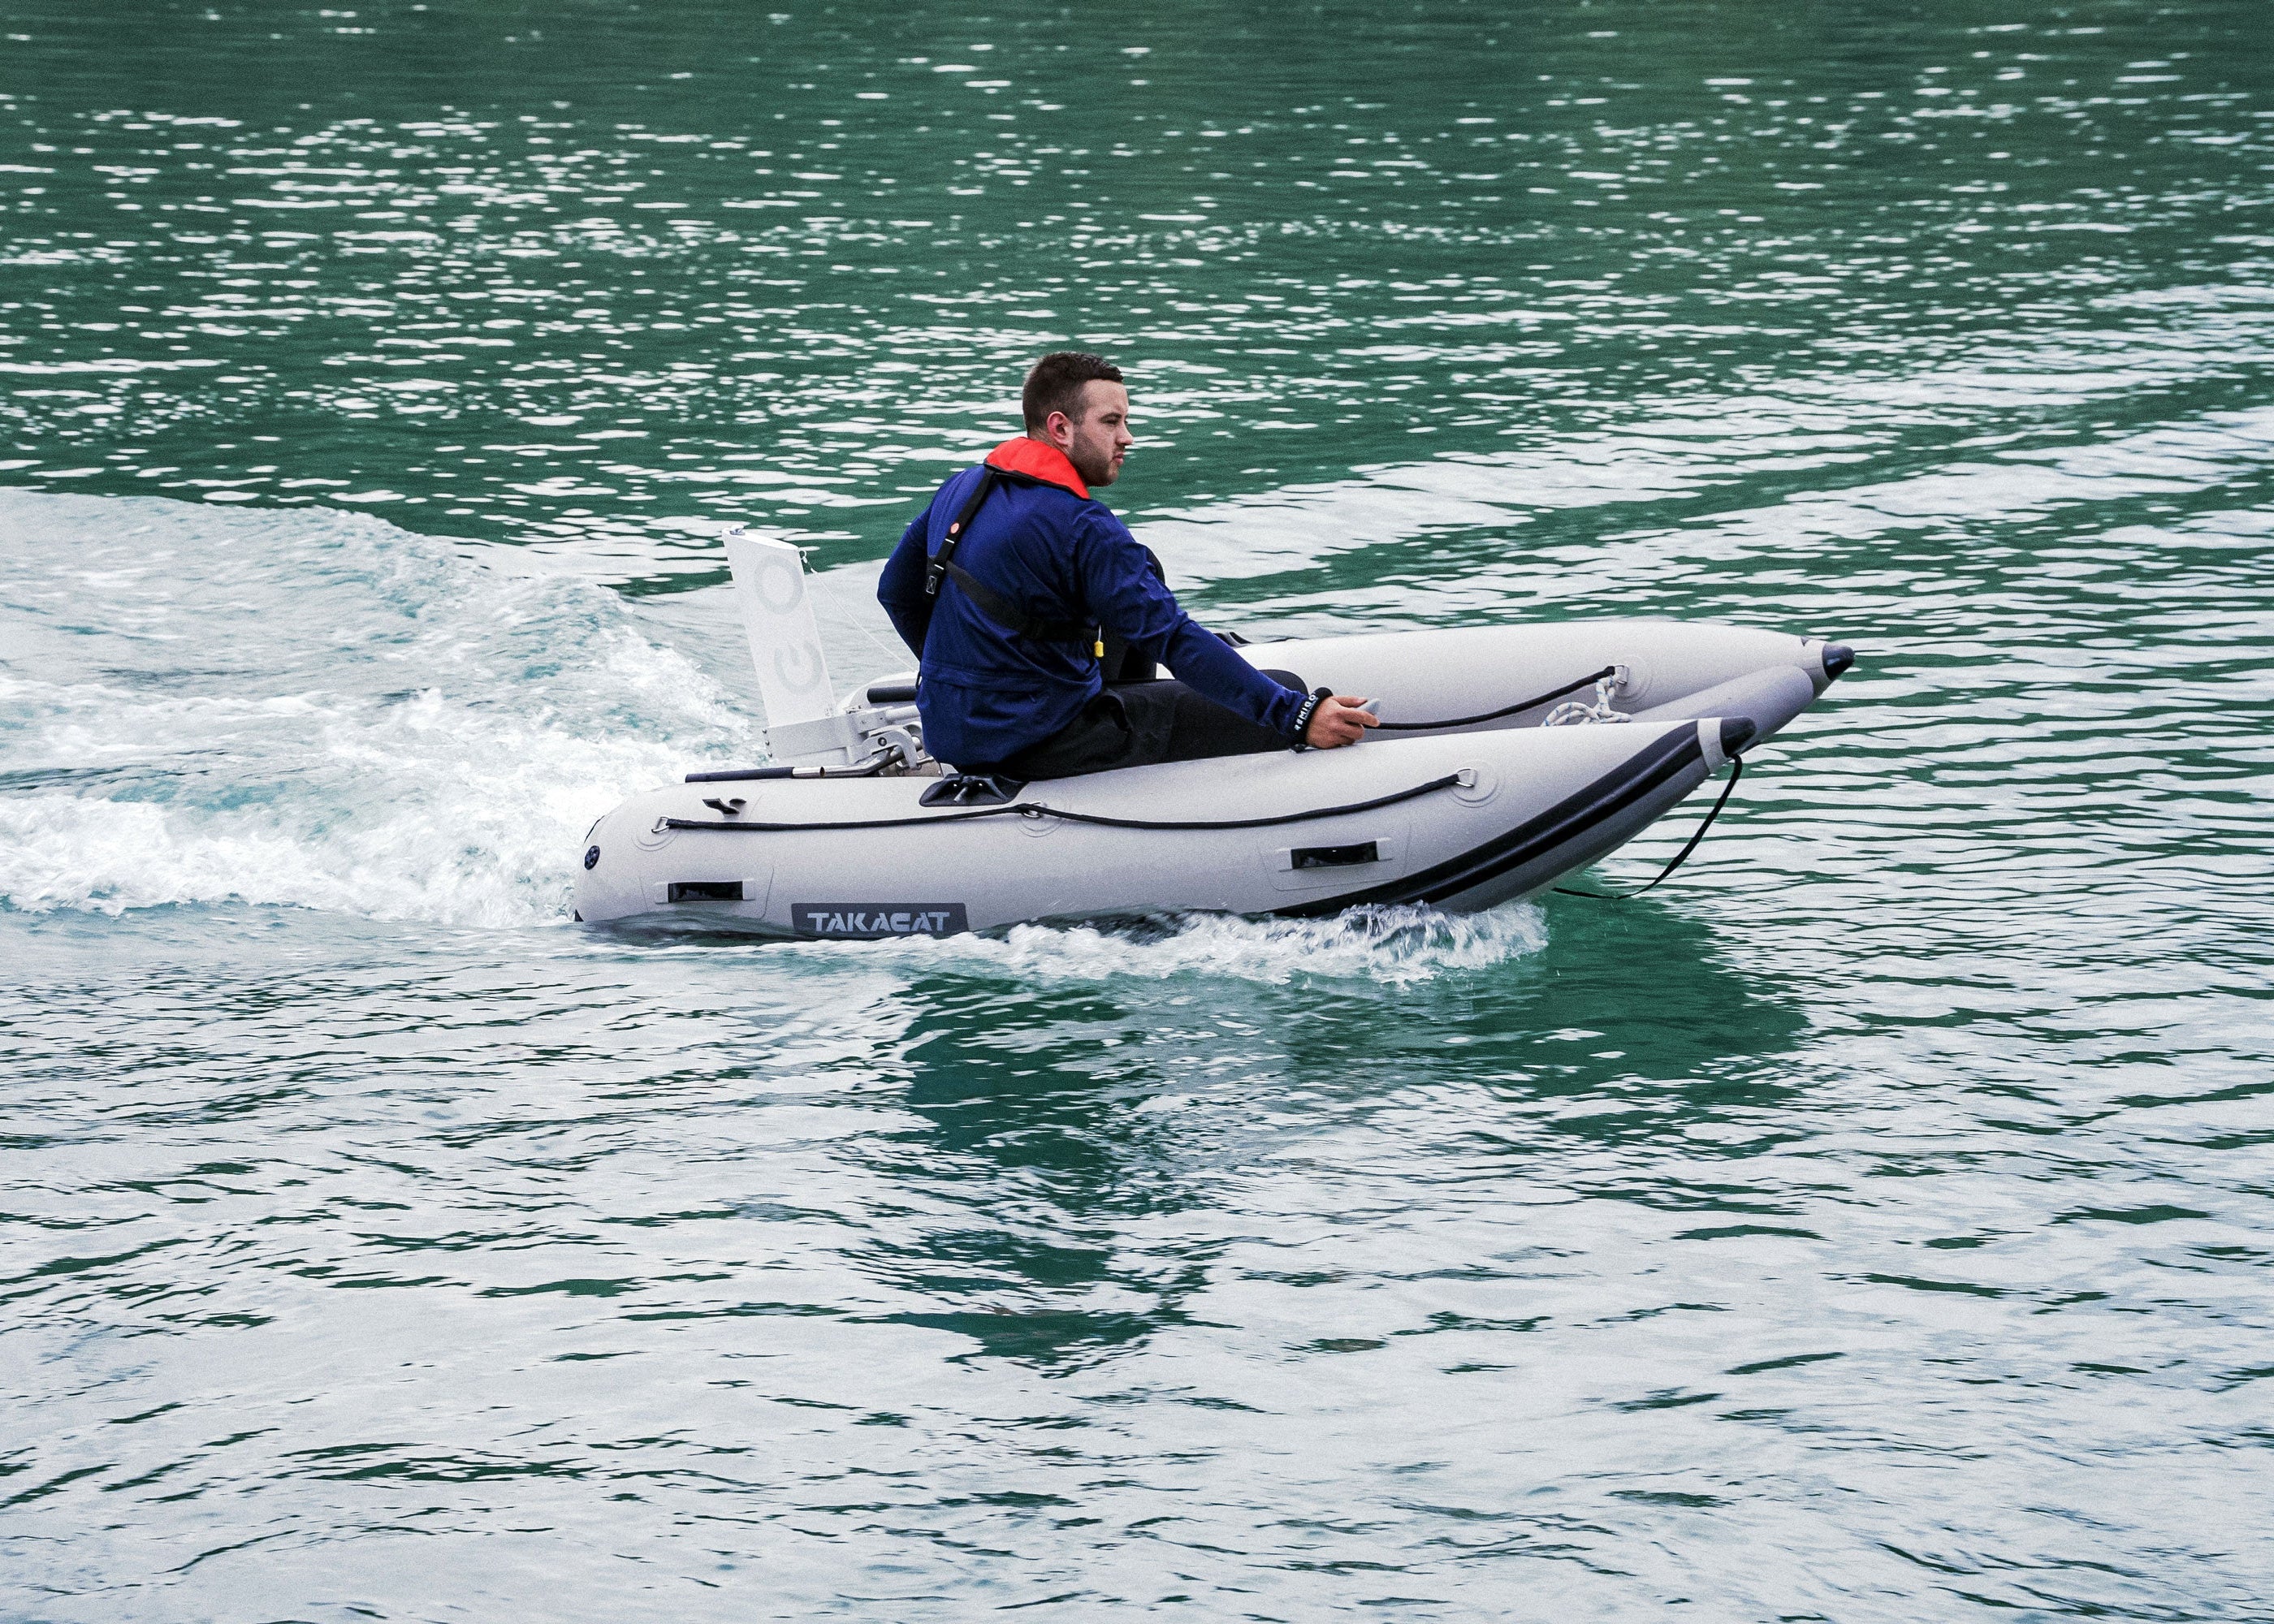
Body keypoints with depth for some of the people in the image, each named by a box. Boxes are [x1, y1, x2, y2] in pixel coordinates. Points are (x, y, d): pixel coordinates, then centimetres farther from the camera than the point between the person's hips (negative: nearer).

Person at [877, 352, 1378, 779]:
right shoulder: (1083, 529, -19)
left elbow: (896, 592, 19)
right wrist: (1298, 717, -25)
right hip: (1039, 747, -9)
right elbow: (1177, 642, -24)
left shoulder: (959, 490, 6)